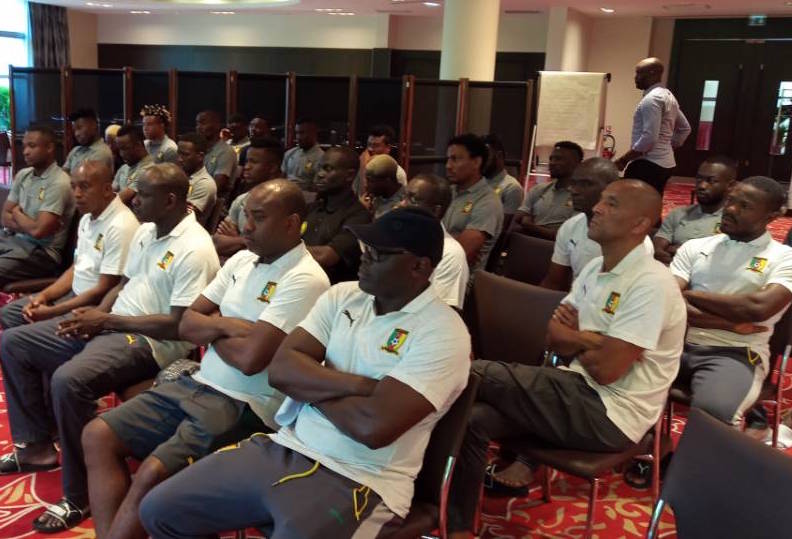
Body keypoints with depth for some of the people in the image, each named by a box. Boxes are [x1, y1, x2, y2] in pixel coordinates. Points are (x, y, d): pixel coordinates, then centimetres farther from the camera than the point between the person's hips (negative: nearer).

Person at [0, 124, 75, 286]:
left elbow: (38, 231, -20)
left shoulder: (58, 183, -15)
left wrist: (17, 214, -1)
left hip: (41, 250, -8)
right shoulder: (22, 175, 10)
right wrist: (27, 225, -9)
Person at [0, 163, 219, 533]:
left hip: (150, 342, -10)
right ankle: (38, 445, 18)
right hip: (110, 326, 10)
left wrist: (106, 321, -16)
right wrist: (95, 314, -1)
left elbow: (178, 326, -22)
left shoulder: (194, 250, -19)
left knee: (68, 380, -34)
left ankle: (80, 496, -15)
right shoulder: (145, 231, 11)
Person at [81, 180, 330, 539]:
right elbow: (187, 324, 9)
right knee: (97, 435, 1)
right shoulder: (241, 260, 10)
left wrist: (211, 330, -3)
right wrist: (229, 325, -11)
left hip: (246, 407, -8)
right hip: (198, 384, 9)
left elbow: (251, 357, -22)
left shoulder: (304, 279, -15)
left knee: (151, 474, -24)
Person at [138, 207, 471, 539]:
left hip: (358, 483, -6)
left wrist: (310, 385, -8)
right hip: (285, 448, 7)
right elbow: (280, 370, -3)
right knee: (158, 510, 5)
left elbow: (374, 426, -25)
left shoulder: (443, 333, -15)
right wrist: (357, 384, -16)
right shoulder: (342, 296, 5)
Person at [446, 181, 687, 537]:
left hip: (609, 416, -8)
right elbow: (555, 339, 11)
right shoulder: (595, 268, 11)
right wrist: (590, 339, -11)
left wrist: (575, 337, -2)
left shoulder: (650, 284, -17)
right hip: (581, 396, 8)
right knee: (472, 418, -14)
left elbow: (606, 369, -21)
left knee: (472, 375, -17)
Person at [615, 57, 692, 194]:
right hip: (664, 163, 10)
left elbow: (649, 137, -22)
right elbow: (685, 128, 25)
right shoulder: (668, 95, 18)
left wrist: (623, 160, -17)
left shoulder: (651, 99, -14)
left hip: (649, 164, -10)